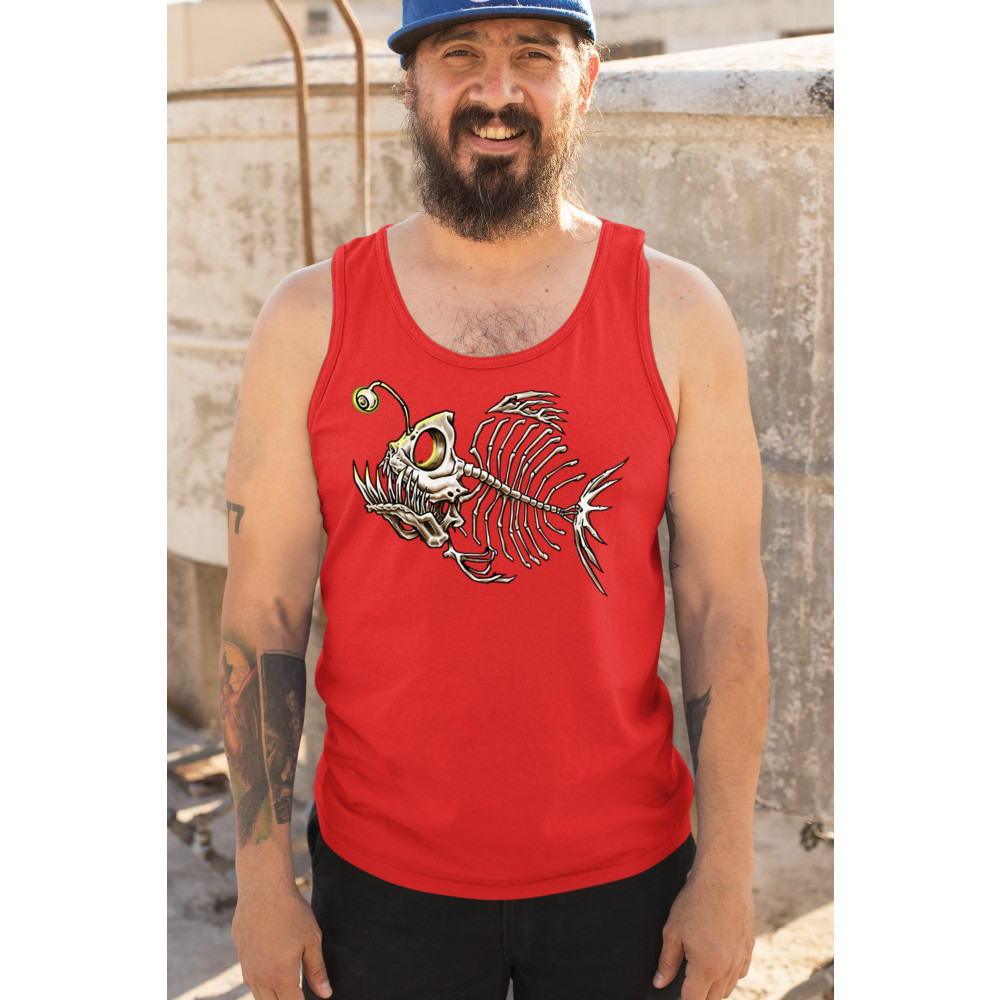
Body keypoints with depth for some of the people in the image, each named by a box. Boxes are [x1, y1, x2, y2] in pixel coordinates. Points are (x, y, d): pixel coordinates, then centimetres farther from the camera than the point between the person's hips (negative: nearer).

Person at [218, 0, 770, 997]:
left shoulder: (676, 312, -4)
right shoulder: (308, 318, -5)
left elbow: (726, 605, -3)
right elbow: (263, 615, -3)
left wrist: (726, 869, -3)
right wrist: (262, 874, -2)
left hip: (625, 873, 1)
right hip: (382, 869, 0)